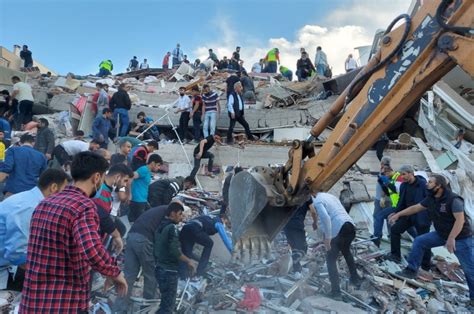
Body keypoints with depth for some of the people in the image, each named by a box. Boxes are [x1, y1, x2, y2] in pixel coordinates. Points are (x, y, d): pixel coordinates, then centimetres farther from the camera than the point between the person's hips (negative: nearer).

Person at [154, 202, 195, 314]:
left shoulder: (160, 227, 10)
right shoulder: (172, 228, -16)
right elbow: (174, 251, -24)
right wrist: (188, 261, -12)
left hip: (160, 268, 9)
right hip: (169, 271, -9)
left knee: (165, 301, 20)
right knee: (168, 304, -1)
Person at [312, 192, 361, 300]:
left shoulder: (317, 201, -2)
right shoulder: (330, 195, 22)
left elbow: (325, 217, -19)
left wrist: (327, 237, -15)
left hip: (339, 229, -8)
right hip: (351, 226, 8)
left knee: (331, 260, 6)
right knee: (346, 251, 34)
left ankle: (336, 292, 5)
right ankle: (355, 279, 47)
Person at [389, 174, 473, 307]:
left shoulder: (453, 199, -26)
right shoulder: (430, 199, -3)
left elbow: (460, 220, -31)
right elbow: (415, 208, 7)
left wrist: (451, 238, -38)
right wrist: (398, 215, 6)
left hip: (460, 237, -7)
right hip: (441, 234, 7)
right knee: (419, 241, 2)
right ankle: (412, 270, 10)